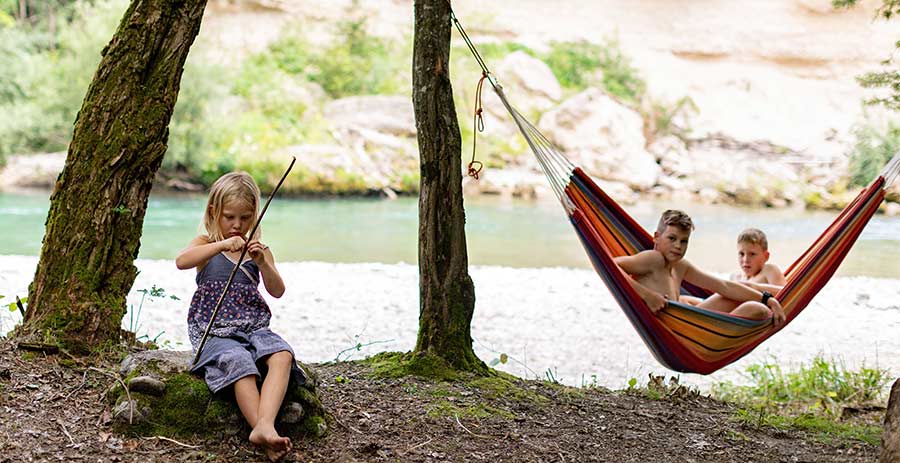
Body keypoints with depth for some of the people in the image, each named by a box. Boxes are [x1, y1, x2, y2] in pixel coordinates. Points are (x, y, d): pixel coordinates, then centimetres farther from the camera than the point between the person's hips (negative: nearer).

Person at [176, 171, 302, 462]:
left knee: (282, 355, -29)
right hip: (214, 331, -3)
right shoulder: (206, 244, 9)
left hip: (254, 328, 3)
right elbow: (181, 261, -14)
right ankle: (266, 438, -43)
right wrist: (221, 245, -27)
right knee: (240, 363, -34)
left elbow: (277, 291, 6)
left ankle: (265, 425, -47)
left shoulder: (258, 250, 18)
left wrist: (262, 263, -13)